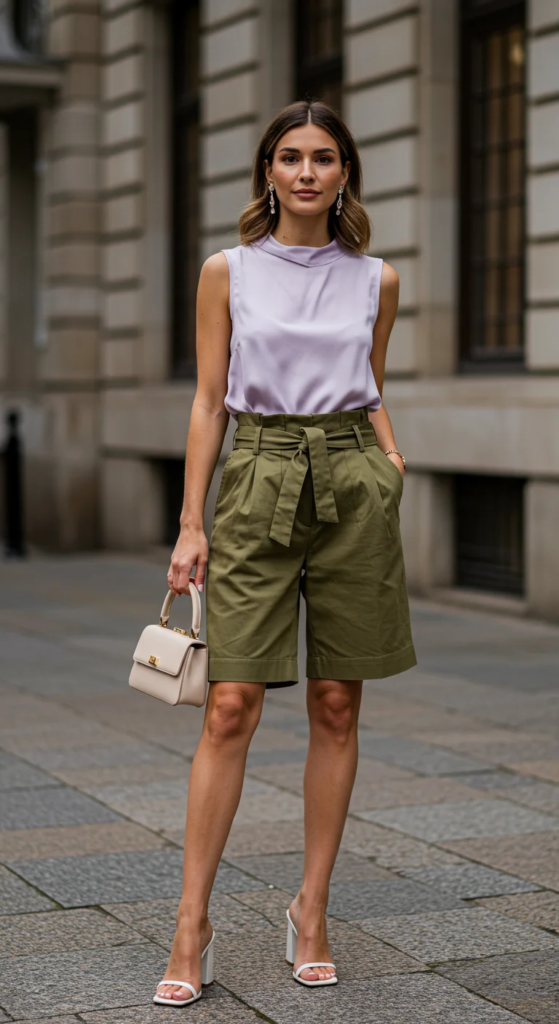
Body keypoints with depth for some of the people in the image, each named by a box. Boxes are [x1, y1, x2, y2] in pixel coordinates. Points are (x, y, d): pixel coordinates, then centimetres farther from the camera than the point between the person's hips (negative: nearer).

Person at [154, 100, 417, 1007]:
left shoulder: (376, 280, 9)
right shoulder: (228, 271, 4)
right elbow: (209, 401, 3)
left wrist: (390, 454, 0)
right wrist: (191, 523, -2)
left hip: (352, 488, 2)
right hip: (258, 484, -2)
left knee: (336, 707, 4)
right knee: (231, 707, -7)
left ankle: (312, 909, 17)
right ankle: (192, 930, -1)